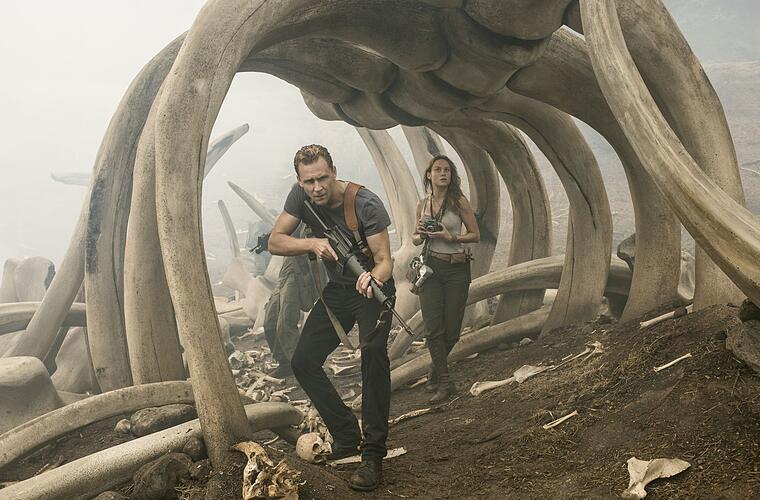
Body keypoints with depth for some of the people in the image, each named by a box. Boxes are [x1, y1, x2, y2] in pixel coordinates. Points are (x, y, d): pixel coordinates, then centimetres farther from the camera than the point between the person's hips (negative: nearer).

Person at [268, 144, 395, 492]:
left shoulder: (366, 203, -24)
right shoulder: (300, 197, -10)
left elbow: (384, 261, -25)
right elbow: (274, 242, -9)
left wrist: (372, 279, -49)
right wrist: (313, 243, -27)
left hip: (372, 286, -6)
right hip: (336, 290, 6)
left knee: (373, 353, -29)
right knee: (303, 362, -2)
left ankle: (373, 454, -22)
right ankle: (347, 436, 10)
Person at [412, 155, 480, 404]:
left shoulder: (459, 202, -3)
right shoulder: (422, 204, 7)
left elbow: (475, 235, -1)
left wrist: (451, 237, -16)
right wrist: (419, 235, -6)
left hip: (456, 269, -2)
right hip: (430, 268, 2)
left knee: (451, 330, 2)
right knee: (433, 328, -6)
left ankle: (435, 371, 27)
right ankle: (444, 382, 5)